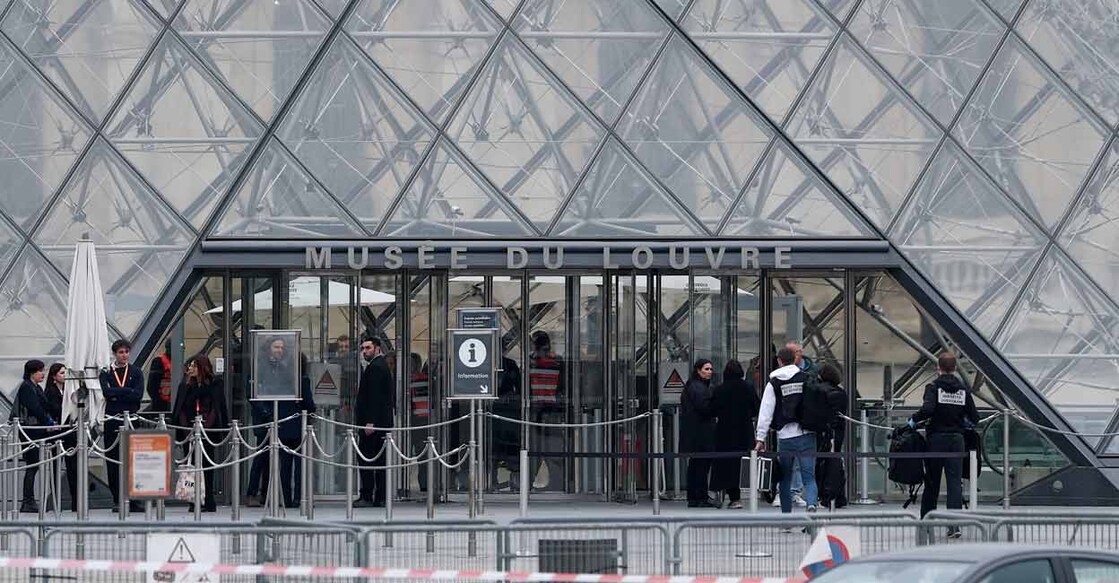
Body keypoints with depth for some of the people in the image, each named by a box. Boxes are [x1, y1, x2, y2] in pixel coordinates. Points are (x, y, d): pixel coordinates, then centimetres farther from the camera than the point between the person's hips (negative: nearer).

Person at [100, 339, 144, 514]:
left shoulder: (136, 373, 9)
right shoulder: (106, 373, 7)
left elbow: (138, 395, -5)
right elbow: (106, 392, -11)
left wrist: (116, 394, -9)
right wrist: (128, 391, -12)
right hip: (112, 421, 0)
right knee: (113, 461, 0)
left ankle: (133, 500, -5)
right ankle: (118, 500, 6)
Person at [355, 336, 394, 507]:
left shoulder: (375, 367, -12)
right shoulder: (384, 366, 19)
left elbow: (374, 397, -19)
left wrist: (370, 422, -22)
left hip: (372, 422, -11)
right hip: (383, 421, 11)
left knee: (365, 459, -9)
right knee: (380, 461, 9)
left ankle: (366, 497, -11)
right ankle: (380, 497, 9)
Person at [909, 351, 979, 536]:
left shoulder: (934, 387, -8)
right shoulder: (962, 389, 4)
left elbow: (927, 409, -24)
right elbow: (974, 417, 4)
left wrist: (914, 420, -6)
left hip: (936, 438, -2)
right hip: (956, 439, 2)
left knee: (932, 482, 9)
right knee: (955, 482, -1)